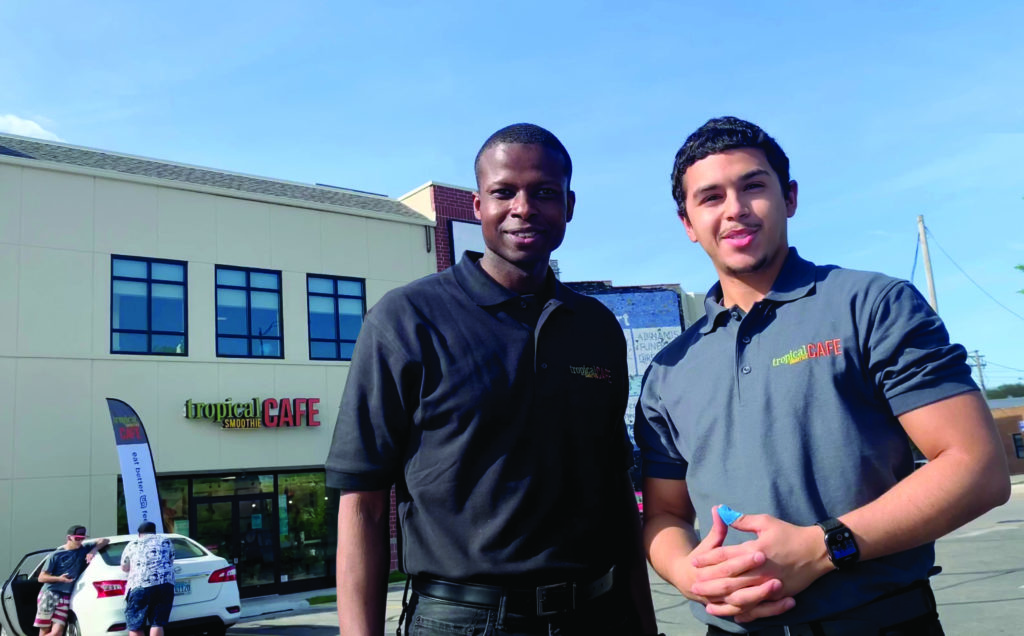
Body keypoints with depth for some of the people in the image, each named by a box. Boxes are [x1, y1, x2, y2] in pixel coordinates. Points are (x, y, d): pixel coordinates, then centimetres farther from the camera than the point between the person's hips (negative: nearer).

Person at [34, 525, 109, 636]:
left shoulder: (84, 549, 8)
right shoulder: (56, 555, -1)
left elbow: (105, 541, 10)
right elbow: (41, 577, 0)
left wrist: (94, 550, -8)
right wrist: (59, 578, -16)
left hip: (65, 598, 3)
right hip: (48, 595, -2)